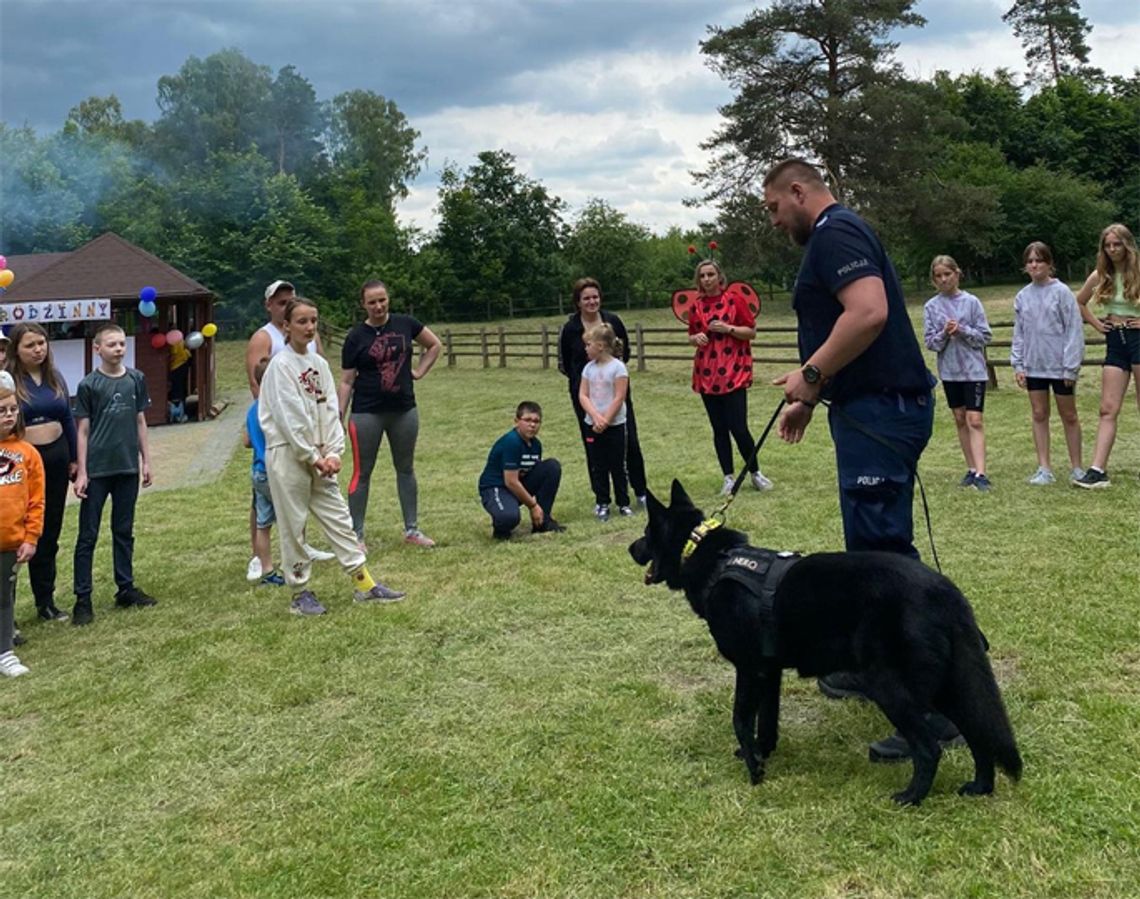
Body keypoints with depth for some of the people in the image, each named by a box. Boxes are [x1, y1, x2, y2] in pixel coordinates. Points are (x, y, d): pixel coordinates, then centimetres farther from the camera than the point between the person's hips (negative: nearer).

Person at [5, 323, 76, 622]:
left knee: (50, 531, 13)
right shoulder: (10, 380, -10)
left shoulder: (55, 377, 7)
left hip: (56, 458, 6)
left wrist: (74, 459, 13)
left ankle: (46, 600, 24)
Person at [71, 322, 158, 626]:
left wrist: (146, 460, 9)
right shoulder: (88, 385, -5)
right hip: (97, 470, -3)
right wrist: (81, 472, -7)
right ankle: (82, 599, 5)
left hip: (127, 467, 3)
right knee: (88, 535, 2)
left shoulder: (136, 379, 5)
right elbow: (82, 430, -4)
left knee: (124, 531, 13)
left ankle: (126, 588, 23)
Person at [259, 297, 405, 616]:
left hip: (318, 456, 6)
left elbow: (330, 410, 7)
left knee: (338, 517, 7)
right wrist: (313, 457, -13)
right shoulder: (280, 365, -10)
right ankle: (300, 593, 13)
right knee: (293, 525, 2)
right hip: (287, 455, -6)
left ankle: (364, 583, 12)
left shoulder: (319, 363, 9)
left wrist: (332, 453, -4)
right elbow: (289, 418, -14)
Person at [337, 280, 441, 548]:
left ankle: (412, 530, 23)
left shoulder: (405, 324, 0)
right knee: (362, 473, 2)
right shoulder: (356, 337, -6)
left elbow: (434, 345, 16)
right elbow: (346, 381, -4)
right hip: (367, 413, -3)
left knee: (406, 469, 13)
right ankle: (356, 534, 10)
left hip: (404, 410, 3)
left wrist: (418, 371, 5)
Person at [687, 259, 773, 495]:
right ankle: (729, 478, 16)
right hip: (706, 375, 4)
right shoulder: (696, 306, 9)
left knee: (738, 428, -8)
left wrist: (727, 328, -17)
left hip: (734, 373, -4)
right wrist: (695, 338, -3)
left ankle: (755, 473, 11)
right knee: (719, 429, 7)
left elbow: (751, 332, -3)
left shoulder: (735, 299, -2)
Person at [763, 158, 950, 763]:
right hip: (872, 407, 11)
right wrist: (812, 399, 24)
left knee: (884, 552, -12)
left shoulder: (833, 232, -11)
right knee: (869, 546, 17)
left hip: (881, 411, -11)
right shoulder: (838, 236, 22)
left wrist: (811, 374, -18)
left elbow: (869, 312, -27)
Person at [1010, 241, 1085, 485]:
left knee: (1068, 415, 7)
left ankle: (1077, 468, 17)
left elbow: (1074, 330, -9)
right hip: (1034, 366, 4)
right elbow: (1018, 334, 9)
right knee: (1039, 415, 6)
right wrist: (1018, 365, 2)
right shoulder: (1022, 297, 5)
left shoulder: (1062, 292, -8)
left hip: (1059, 365, -4)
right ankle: (1044, 468, 12)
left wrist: (1071, 367, -12)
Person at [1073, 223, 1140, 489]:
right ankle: (1098, 470, -7)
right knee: (1108, 409, -2)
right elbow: (1079, 302, 23)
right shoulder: (1101, 276, 7)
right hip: (1114, 342, 4)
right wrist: (1096, 323, 11)